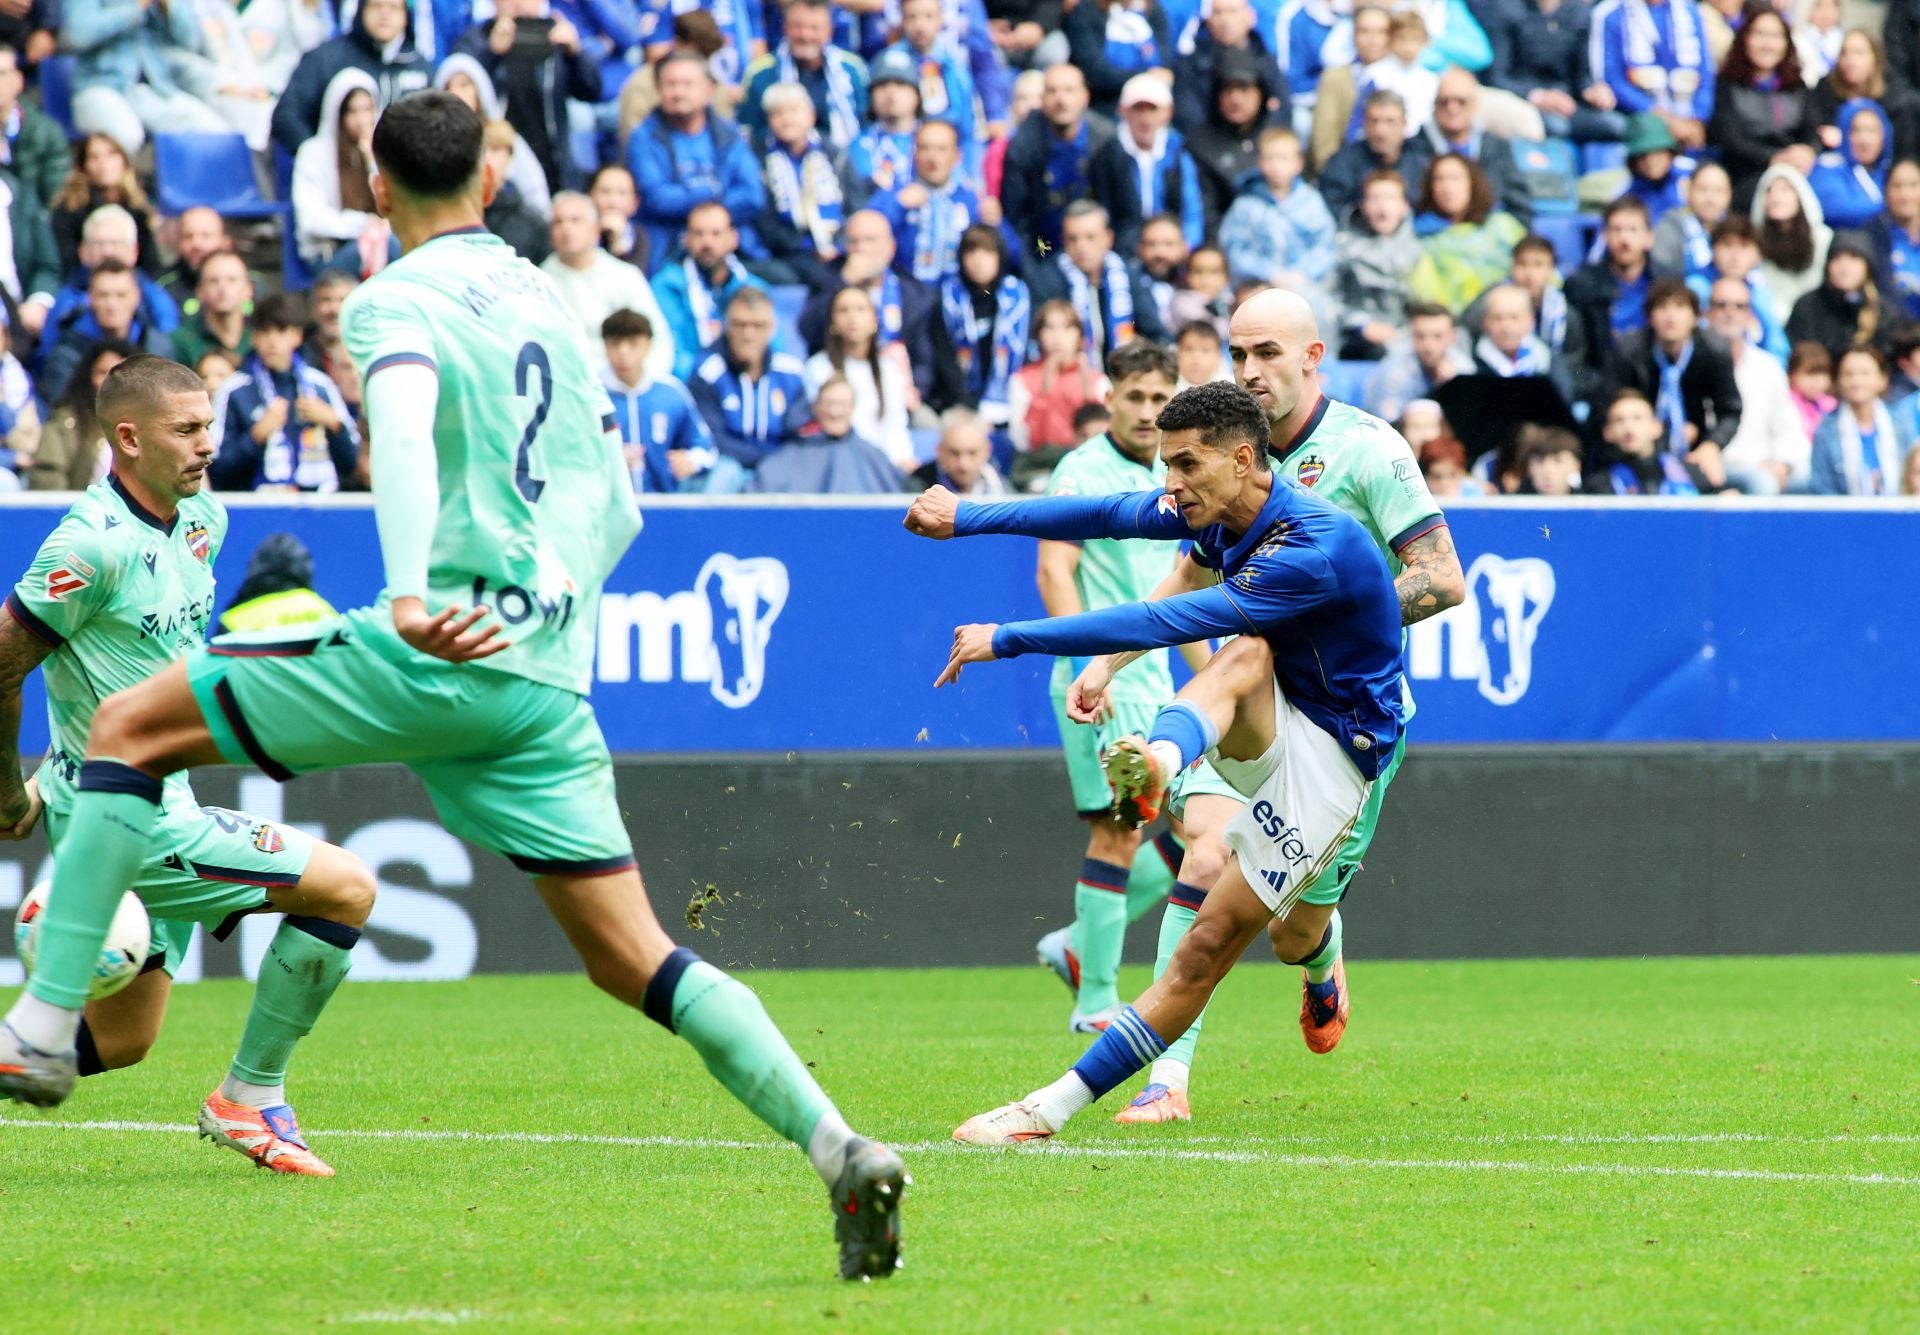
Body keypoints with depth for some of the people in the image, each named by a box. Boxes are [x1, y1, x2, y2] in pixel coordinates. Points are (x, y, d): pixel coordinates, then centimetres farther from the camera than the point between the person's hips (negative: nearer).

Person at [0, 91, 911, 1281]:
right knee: (635, 961, 6)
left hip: (438, 655, -6)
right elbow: (614, 507, 26)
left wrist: (410, 595, -37)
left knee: (130, 729, 6)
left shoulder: (399, 300, -2)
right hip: (546, 680, 6)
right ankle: (839, 1148, -9)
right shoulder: (548, 303, 20)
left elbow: (406, 425, -24)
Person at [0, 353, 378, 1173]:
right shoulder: (95, 543, -20)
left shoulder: (202, 519, 8)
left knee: (119, 1042, 13)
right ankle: (248, 1100, 1)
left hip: (157, 808, 10)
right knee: (345, 888, -9)